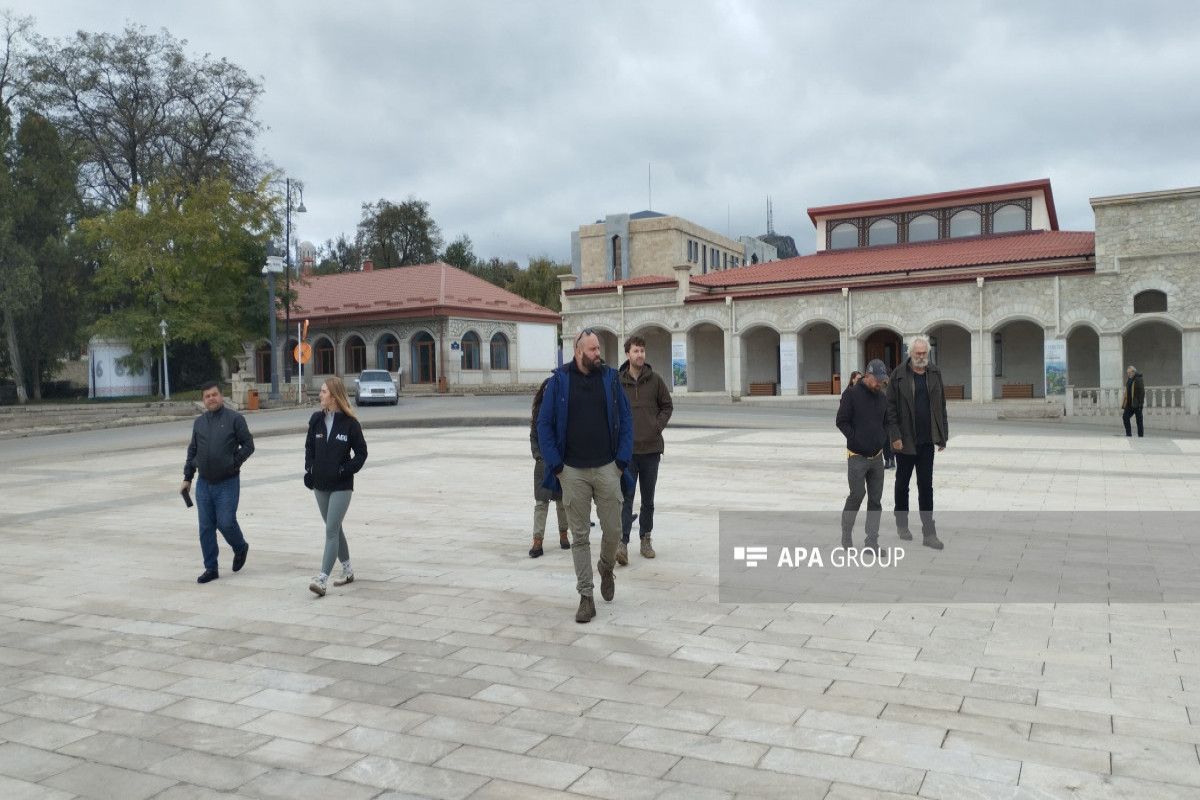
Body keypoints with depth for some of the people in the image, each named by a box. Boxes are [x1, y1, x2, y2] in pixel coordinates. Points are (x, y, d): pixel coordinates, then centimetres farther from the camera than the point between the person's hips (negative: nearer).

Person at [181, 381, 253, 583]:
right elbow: (192, 451, 18)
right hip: (204, 483, 5)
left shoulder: (234, 419, -4)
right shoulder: (199, 422, 12)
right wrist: (187, 478, 16)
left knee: (226, 522, -7)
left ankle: (241, 548, 25)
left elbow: (248, 445, -3)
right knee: (206, 527, 5)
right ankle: (211, 568, 15)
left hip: (227, 483, -5)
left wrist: (234, 462, -12)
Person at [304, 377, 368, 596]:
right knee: (334, 529, 16)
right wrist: (309, 469, 1)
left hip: (341, 486, -6)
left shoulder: (349, 423, -9)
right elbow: (309, 447, 14)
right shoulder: (316, 420, 4)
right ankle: (347, 570, 31)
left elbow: (361, 453, -3)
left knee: (331, 531, -9)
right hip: (320, 484, 6)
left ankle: (322, 578, -12)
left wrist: (346, 470, -13)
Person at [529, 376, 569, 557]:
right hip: (543, 462, 2)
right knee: (541, 502, -2)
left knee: (563, 501, 9)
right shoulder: (539, 411, 7)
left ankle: (563, 534, 27)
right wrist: (537, 454, -2)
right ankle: (537, 542, -3)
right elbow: (533, 437, 12)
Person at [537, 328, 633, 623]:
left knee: (613, 529, 6)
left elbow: (626, 421, 5)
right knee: (580, 536, 5)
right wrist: (556, 466, -5)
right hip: (573, 472, -1)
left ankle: (606, 568, 37)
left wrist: (622, 461, -3)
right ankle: (586, 597, 13)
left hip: (607, 469, 1)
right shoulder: (559, 381, -1)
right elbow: (544, 425, 0)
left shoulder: (610, 378, 3)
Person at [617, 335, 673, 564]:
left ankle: (645, 539, 26)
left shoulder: (655, 379, 2)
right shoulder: (617, 381, -2)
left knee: (648, 499, 14)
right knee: (626, 498, -8)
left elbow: (667, 405, 10)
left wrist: (658, 426, -2)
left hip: (651, 448, 2)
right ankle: (622, 543, -9)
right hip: (627, 450, -2)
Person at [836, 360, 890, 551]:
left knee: (875, 499, 4)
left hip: (877, 456, 6)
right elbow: (841, 421, -9)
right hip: (857, 457, -6)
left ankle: (872, 542, 9)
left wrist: (883, 439, 6)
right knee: (857, 495, -5)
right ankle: (846, 533, 19)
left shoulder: (882, 397, 10)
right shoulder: (852, 394, -8)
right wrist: (855, 439, -16)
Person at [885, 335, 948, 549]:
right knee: (902, 483, 13)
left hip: (927, 440, 2)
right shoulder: (899, 375, -6)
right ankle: (902, 524, 30)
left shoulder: (934, 373, 4)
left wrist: (943, 434, 6)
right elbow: (890, 408, -6)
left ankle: (929, 533, 6)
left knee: (926, 487, 4)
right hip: (905, 440, -2)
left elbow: (941, 405, 9)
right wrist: (895, 436, -12)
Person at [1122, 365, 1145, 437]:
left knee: (1139, 419, 0)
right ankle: (1128, 433, 7)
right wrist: (1124, 403, 16)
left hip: (1136, 403, -8)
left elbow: (1142, 392, -15)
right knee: (1125, 417, 1)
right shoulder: (1128, 380, 13)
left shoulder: (1138, 380, -11)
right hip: (1129, 403, 8)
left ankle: (1140, 435, 6)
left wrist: (1140, 403, -20)